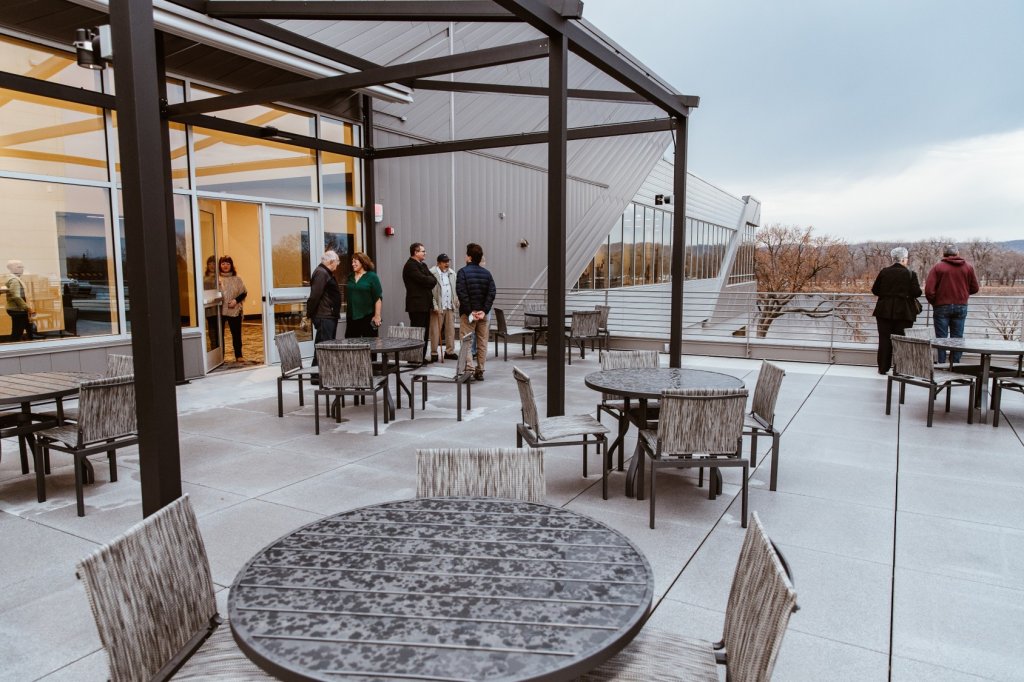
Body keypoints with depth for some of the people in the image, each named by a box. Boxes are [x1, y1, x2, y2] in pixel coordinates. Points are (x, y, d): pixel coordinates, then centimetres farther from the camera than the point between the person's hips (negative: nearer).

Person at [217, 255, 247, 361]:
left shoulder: (237, 279, 6)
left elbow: (243, 293, 6)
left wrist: (236, 300, -10)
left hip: (235, 311, 1)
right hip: (220, 311, -1)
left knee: (236, 334, 7)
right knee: (219, 334, 2)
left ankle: (238, 356, 17)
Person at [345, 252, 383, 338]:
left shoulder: (372, 277, -4)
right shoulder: (350, 277, 12)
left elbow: (378, 298, -8)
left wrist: (377, 315, -14)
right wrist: (348, 314, 17)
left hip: (367, 317, -5)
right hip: (352, 317, 5)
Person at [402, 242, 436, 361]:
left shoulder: (423, 265, 19)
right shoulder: (410, 266, -11)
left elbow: (433, 280, 13)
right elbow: (423, 279, -19)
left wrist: (429, 280, -6)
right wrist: (430, 280, -1)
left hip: (425, 304, 9)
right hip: (416, 305, -9)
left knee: (425, 333, 11)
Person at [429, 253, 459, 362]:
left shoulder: (452, 273, 13)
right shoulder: (432, 273, -8)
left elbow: (455, 290, 18)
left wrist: (457, 302, 5)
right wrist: (435, 306, -16)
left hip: (450, 307, 6)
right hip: (438, 308, -6)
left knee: (450, 330, 8)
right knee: (435, 331, -2)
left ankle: (449, 352, 18)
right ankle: (434, 353, 5)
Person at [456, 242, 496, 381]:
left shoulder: (463, 272, -7)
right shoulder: (486, 273, 7)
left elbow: (461, 293, -15)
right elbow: (491, 293, -2)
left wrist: (470, 311, -13)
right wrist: (484, 311, -6)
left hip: (467, 313, -4)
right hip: (483, 313, 4)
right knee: (482, 342, 9)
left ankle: (469, 369, -13)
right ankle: (480, 371, 12)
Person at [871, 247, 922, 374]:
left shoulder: (884, 272, -1)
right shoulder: (910, 274, -8)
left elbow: (875, 290, 4)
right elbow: (916, 293, -10)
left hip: (884, 310, 2)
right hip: (903, 312, -2)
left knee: (884, 339, 6)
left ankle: (883, 368, 8)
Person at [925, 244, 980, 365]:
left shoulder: (937, 267, -7)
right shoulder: (968, 267, 3)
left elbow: (929, 290, -12)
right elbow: (975, 288, 8)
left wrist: (933, 302, 5)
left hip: (942, 306, -3)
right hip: (961, 307, 3)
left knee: (941, 338, 1)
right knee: (957, 338, 8)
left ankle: (941, 364, 1)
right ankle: (955, 364, 8)